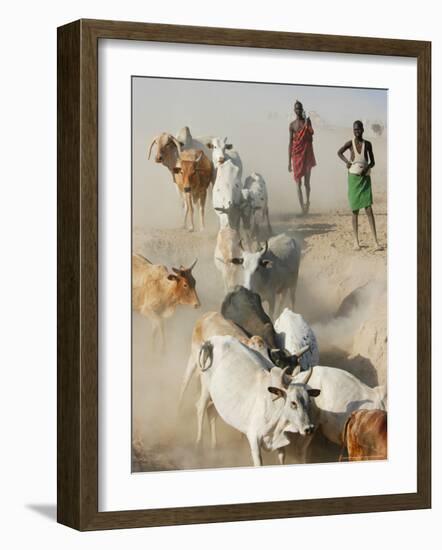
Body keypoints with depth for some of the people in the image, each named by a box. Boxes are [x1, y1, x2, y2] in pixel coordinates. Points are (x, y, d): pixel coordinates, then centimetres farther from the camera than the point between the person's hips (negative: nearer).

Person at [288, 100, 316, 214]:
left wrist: (306, 124, -14)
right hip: (297, 154, -1)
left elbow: (311, 138, -3)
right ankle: (302, 205, -5)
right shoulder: (292, 125, 2)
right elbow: (290, 143, 3)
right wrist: (289, 161, 0)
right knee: (298, 182, -4)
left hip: (307, 153, 1)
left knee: (307, 182, 6)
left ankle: (307, 202, 20)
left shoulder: (307, 121, 6)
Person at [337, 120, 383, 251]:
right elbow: (339, 152, 13)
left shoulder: (367, 144, 3)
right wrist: (346, 161, -6)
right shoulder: (350, 143, 0)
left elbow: (372, 162, 8)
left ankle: (376, 241, -11)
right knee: (355, 210, 2)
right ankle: (356, 241, 8)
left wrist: (367, 167, -13)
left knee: (369, 209, -8)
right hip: (353, 177, 0)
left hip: (365, 178, 0)